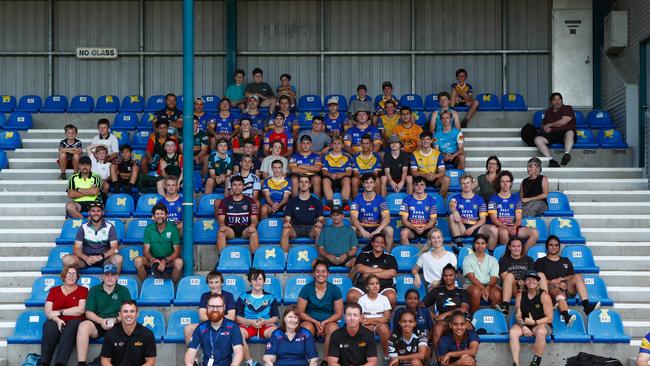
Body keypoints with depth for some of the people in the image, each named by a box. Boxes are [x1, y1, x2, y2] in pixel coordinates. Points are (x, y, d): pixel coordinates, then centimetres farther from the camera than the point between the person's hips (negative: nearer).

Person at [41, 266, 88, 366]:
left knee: (70, 329, -37)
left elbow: (80, 310, -4)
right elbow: (47, 312, 7)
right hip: (56, 322, 2)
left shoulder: (82, 290, 12)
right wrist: (57, 320, -14)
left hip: (74, 322, -2)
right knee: (50, 327, -34)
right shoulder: (54, 290, 18)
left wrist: (60, 312, -5)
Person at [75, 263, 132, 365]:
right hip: (97, 323, 1)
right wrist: (101, 321, -13)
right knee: (84, 325, -32)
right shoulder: (94, 290, 13)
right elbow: (88, 313, 6)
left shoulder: (124, 291, 11)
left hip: (117, 325, -1)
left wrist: (115, 320, -14)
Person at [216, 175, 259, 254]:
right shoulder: (225, 201, 10)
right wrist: (222, 225, -21)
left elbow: (254, 219, 2)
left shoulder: (250, 201, 8)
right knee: (221, 232, -32)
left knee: (254, 232, -33)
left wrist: (252, 225, -22)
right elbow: (221, 219, 4)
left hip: (245, 229, 0)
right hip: (230, 229, 0)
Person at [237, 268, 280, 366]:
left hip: (266, 325, 0)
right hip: (248, 325, 0)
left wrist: (265, 321, -11)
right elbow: (238, 317, 6)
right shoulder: (243, 297, 12)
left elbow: (275, 318, 10)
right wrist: (251, 322, -11)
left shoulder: (270, 298, 13)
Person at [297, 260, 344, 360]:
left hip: (328, 322, 1)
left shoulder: (334, 289, 2)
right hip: (310, 321, -1)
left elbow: (339, 313, 2)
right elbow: (300, 312, 0)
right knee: (306, 328, -36)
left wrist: (324, 322, -14)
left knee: (333, 329, -34)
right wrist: (315, 322, -14)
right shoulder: (306, 289, 0)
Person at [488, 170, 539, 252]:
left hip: (514, 227, 3)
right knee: (504, 232, -40)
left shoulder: (516, 198, 17)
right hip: (499, 227, -3)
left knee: (535, 233, -21)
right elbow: (494, 219, -2)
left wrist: (514, 227, -15)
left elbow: (518, 219, 9)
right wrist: (506, 228, -19)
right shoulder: (494, 198, 8)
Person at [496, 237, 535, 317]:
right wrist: (517, 282, -16)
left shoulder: (528, 260, 22)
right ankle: (505, 306, -48)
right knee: (510, 275, -33)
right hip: (509, 290, -1)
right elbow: (505, 278, 3)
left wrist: (524, 282, -13)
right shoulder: (504, 260, 17)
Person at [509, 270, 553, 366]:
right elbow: (518, 316, 1)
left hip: (541, 324, -3)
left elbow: (549, 318, -8)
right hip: (525, 324, 3)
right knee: (513, 331, -29)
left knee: (540, 332, -39)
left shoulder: (544, 296, -8)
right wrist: (523, 326, -20)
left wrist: (534, 322, -19)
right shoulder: (520, 295, 3)